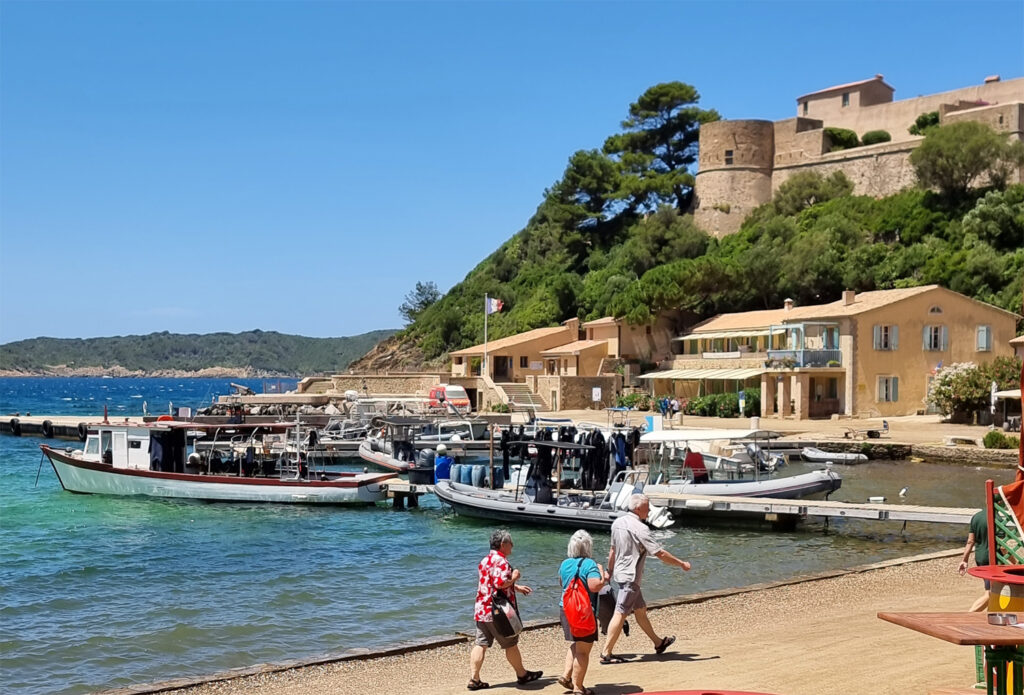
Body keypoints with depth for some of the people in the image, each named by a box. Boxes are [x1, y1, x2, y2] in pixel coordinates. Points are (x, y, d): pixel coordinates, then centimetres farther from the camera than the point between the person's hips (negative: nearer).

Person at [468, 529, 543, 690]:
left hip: (481, 610, 8)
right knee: (511, 644, 7)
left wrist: (516, 587, 31)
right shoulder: (500, 561, -16)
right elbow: (500, 583, -29)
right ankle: (522, 674, 22)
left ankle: (474, 680, 2)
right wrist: (514, 577, -11)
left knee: (480, 644, 5)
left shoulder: (485, 561, 16)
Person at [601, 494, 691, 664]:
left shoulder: (617, 523, 7)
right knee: (620, 614, -7)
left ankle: (658, 643, 33)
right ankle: (606, 653, -6)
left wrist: (609, 572, 27)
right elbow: (660, 554, -18)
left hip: (620, 573, 10)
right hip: (630, 576, -10)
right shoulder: (640, 528, -19)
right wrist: (682, 564, -7)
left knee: (640, 609, 20)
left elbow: (612, 550, 17)